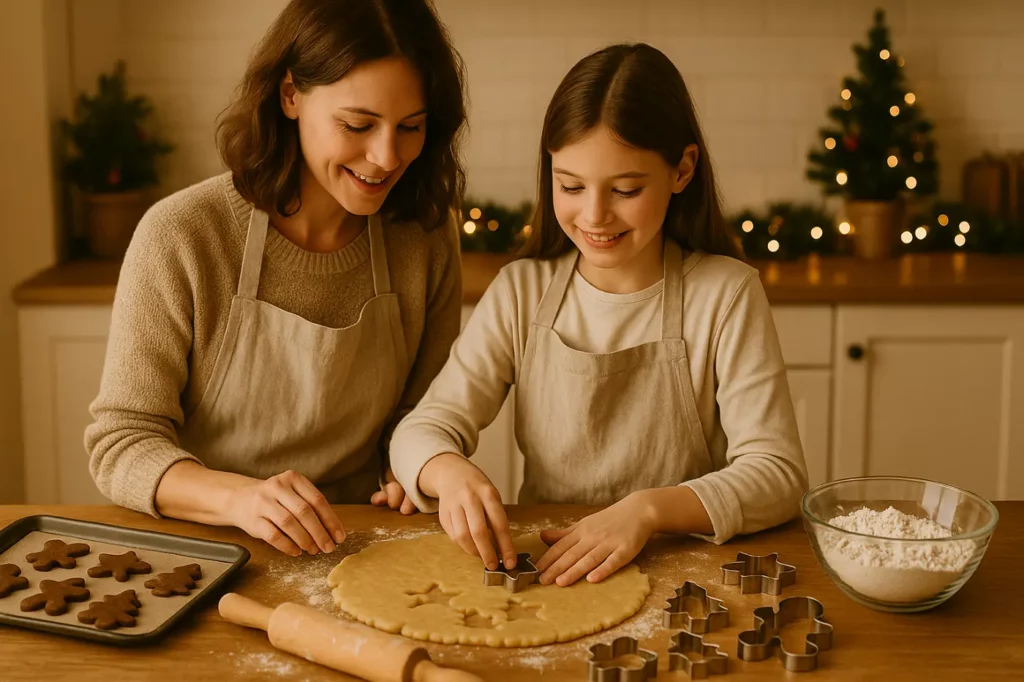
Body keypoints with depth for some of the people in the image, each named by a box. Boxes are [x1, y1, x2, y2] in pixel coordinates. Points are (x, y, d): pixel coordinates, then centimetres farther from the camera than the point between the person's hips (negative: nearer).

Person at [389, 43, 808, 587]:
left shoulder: (726, 295, -6)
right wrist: (449, 472, -27)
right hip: (539, 564, 2)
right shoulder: (520, 292, 2)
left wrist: (650, 509, -28)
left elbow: (777, 472, -11)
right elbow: (422, 431, -3)